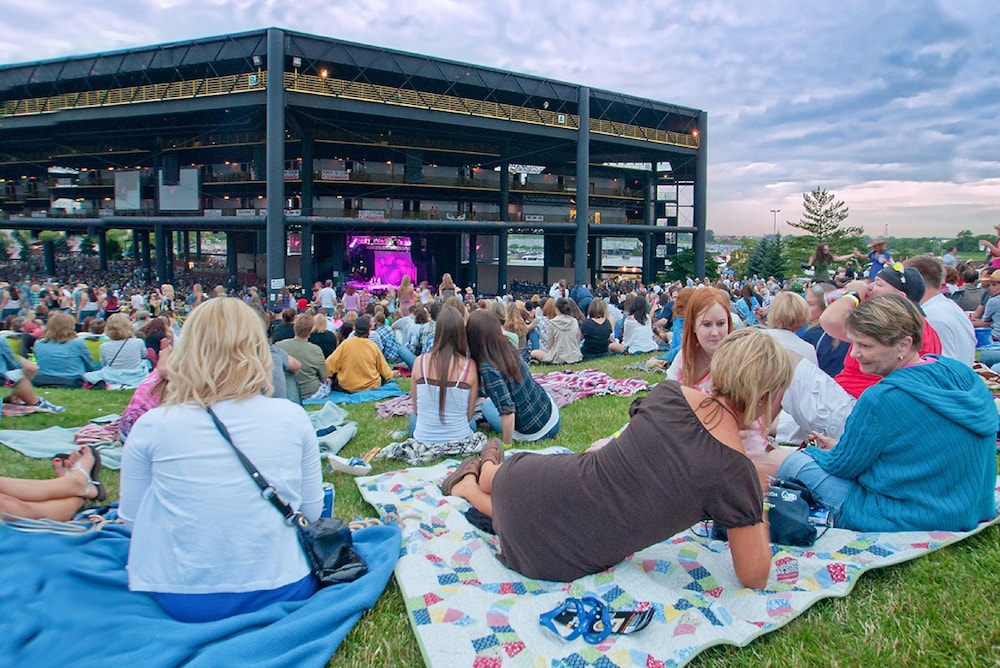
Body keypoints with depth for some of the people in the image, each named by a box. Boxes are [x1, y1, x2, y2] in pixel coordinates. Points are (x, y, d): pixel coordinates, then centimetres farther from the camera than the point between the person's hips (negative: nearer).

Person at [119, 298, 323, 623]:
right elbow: (311, 511, 0)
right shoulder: (292, 418, -11)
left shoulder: (152, 426, -13)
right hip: (280, 592, 0)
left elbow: (131, 518, 1)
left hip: (180, 601, 0)